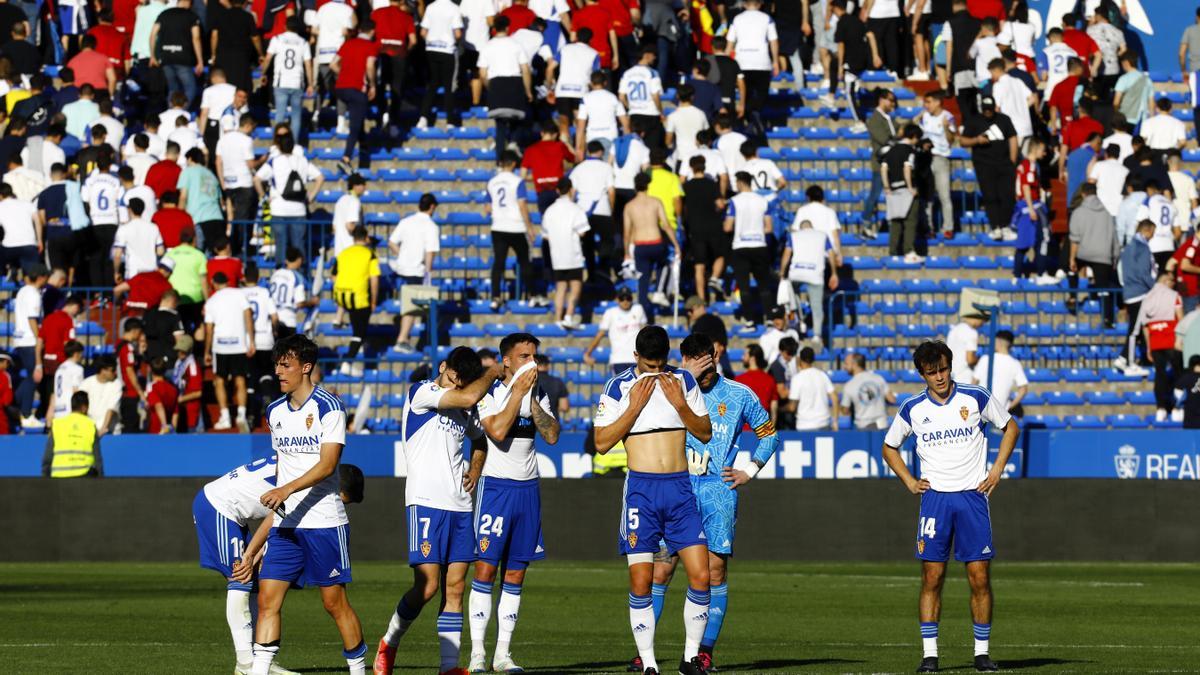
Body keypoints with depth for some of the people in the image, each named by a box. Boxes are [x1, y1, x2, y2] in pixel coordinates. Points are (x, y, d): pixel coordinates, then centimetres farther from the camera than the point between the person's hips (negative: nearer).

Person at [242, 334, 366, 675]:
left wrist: (287, 490, -30)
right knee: (267, 598, -4)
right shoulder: (275, 412, 12)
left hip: (324, 522, -6)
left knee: (335, 601, -1)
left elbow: (327, 464, -17)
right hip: (284, 524, 6)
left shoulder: (328, 407, -9)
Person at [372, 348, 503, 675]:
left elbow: (479, 438, 34)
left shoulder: (465, 409, 14)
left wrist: (475, 468, 14)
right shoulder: (421, 393, -7)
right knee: (427, 586, -12)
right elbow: (469, 397, -21)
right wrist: (492, 373, -3)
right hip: (426, 503, -7)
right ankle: (388, 644, 9)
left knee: (455, 588, 2)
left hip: (459, 506, 7)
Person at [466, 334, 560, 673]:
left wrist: (533, 398, -9)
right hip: (496, 485, -5)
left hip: (527, 487, 5)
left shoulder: (538, 395, 10)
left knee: (516, 572, 5)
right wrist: (518, 391, -16)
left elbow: (552, 435, -2)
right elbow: (497, 431, -22)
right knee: (486, 566, -9)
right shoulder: (490, 393, -6)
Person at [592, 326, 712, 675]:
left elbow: (705, 433, 10)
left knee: (701, 576, -4)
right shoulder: (619, 387, 1)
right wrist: (635, 405, -11)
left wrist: (680, 404, -5)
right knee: (640, 580, -7)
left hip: (680, 488, 2)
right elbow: (602, 442, -4)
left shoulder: (684, 381, 9)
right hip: (641, 488, -2)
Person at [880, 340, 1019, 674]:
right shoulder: (913, 409, 4)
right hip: (935, 496, 1)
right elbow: (889, 447, 19)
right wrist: (909, 481, 6)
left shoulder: (976, 398, 0)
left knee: (979, 577, -4)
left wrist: (997, 469, 4)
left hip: (973, 496, -1)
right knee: (932, 576, -4)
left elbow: (1010, 427, 14)